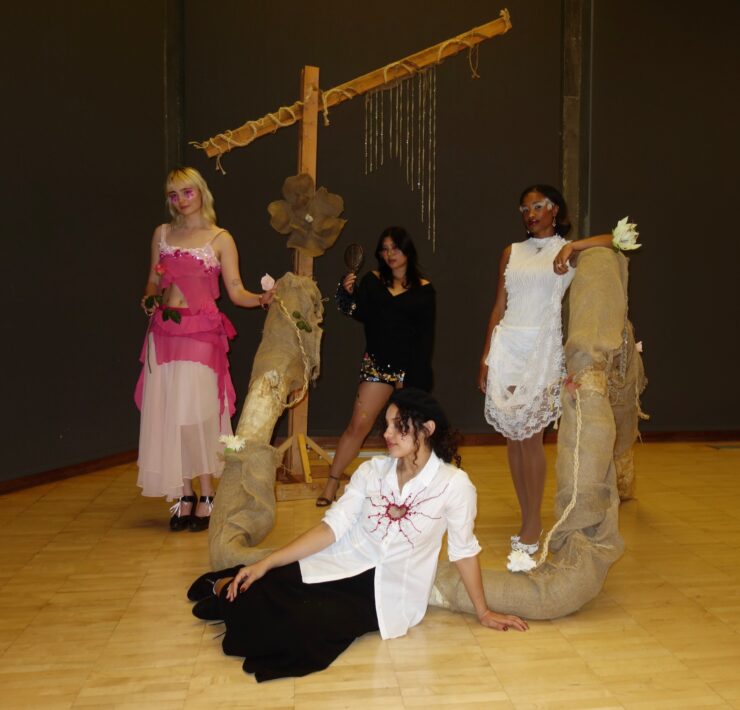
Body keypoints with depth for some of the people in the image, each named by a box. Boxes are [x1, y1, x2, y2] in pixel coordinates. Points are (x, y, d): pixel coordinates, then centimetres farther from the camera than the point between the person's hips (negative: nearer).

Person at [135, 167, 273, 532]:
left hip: (201, 333, -4)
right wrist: (150, 297, -2)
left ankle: (206, 498, 4)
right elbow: (153, 281, 20)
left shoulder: (220, 239, 3)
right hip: (164, 331, 4)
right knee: (167, 413, 1)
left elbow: (236, 292, -2)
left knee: (196, 412, -10)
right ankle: (183, 497, 12)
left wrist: (261, 298, -20)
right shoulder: (162, 233, 14)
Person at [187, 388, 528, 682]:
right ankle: (229, 588, 15)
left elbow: (464, 550, -3)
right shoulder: (372, 470, 0)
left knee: (305, 622, -25)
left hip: (388, 591, -2)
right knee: (263, 593, -22)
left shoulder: (454, 483, -13)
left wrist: (483, 613, 6)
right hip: (343, 565, 3)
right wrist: (265, 563, -12)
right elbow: (332, 526, -5)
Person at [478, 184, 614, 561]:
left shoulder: (568, 251, 4)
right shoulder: (512, 252, 14)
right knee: (513, 437, 5)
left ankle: (532, 527, 8)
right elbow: (499, 307, 12)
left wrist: (570, 246, -22)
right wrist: (486, 356, 8)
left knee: (530, 437, -5)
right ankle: (529, 522, 17)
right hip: (506, 346, 4)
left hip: (542, 349, -4)